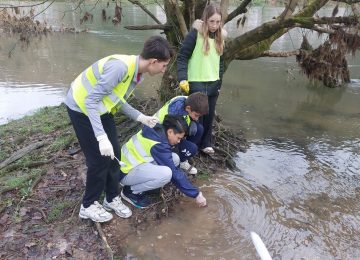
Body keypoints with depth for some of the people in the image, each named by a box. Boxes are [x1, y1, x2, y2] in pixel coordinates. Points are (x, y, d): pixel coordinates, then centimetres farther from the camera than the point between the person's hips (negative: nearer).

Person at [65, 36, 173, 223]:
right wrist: (101, 137, -36)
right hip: (82, 108, -8)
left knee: (113, 154, 8)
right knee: (99, 159, -3)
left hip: (101, 108, 8)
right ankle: (88, 206, 19)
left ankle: (112, 198, 27)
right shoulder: (120, 67, -34)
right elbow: (91, 101, -32)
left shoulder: (138, 72, -5)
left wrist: (141, 117, -2)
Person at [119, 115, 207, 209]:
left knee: (175, 159, -2)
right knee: (166, 173, -32)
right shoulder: (158, 144, -26)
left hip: (131, 162, 9)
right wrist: (195, 194, -14)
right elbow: (174, 173, -22)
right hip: (126, 171, -9)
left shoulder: (157, 131, 0)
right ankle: (131, 191, -8)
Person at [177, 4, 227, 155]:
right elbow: (182, 57, -11)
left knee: (209, 116, 12)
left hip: (213, 84, 5)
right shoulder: (195, 34, -11)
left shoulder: (220, 37, 8)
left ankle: (206, 143, 28)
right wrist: (182, 79, -19)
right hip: (196, 83, -5)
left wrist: (219, 81, 13)